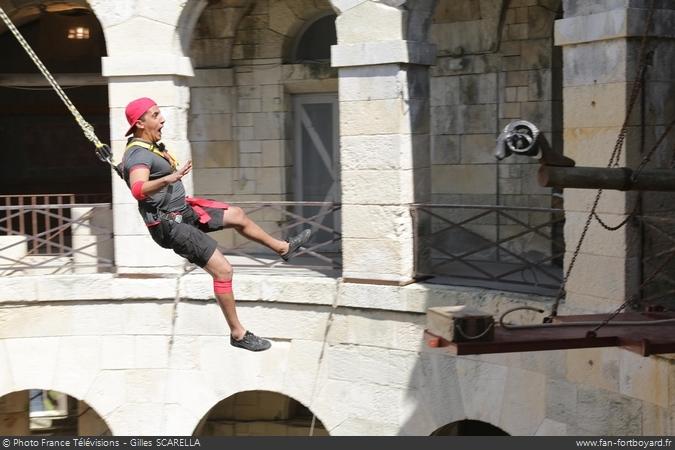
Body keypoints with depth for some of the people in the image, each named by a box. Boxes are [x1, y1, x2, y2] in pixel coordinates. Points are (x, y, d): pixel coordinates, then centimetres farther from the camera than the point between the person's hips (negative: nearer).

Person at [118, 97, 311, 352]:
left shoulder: (150, 145, 6)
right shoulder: (138, 155, -25)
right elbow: (138, 189, -46)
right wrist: (168, 179, -62)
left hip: (184, 211, 11)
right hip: (171, 225, -11)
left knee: (237, 215, 23)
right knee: (223, 270, -13)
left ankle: (283, 248, 44)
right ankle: (238, 333, -1)